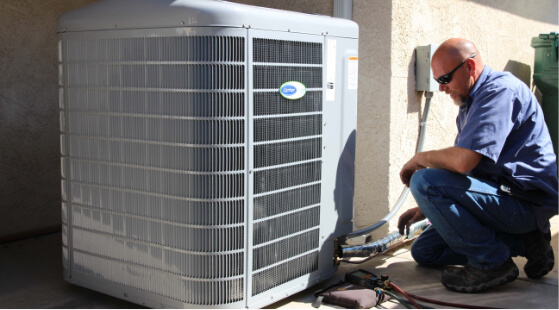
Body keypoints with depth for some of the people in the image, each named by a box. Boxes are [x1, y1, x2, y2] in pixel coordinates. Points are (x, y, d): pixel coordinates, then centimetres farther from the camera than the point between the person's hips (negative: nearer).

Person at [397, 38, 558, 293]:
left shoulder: (501, 90, -17)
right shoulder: (470, 103, 16)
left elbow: (463, 160, -30)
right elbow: (462, 167, 20)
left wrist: (419, 159, -11)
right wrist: (425, 209, 12)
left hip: (524, 202, -11)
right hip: (501, 195, 11)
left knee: (424, 181, -25)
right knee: (424, 251, 12)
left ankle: (491, 262, -14)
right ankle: (521, 242, 8)